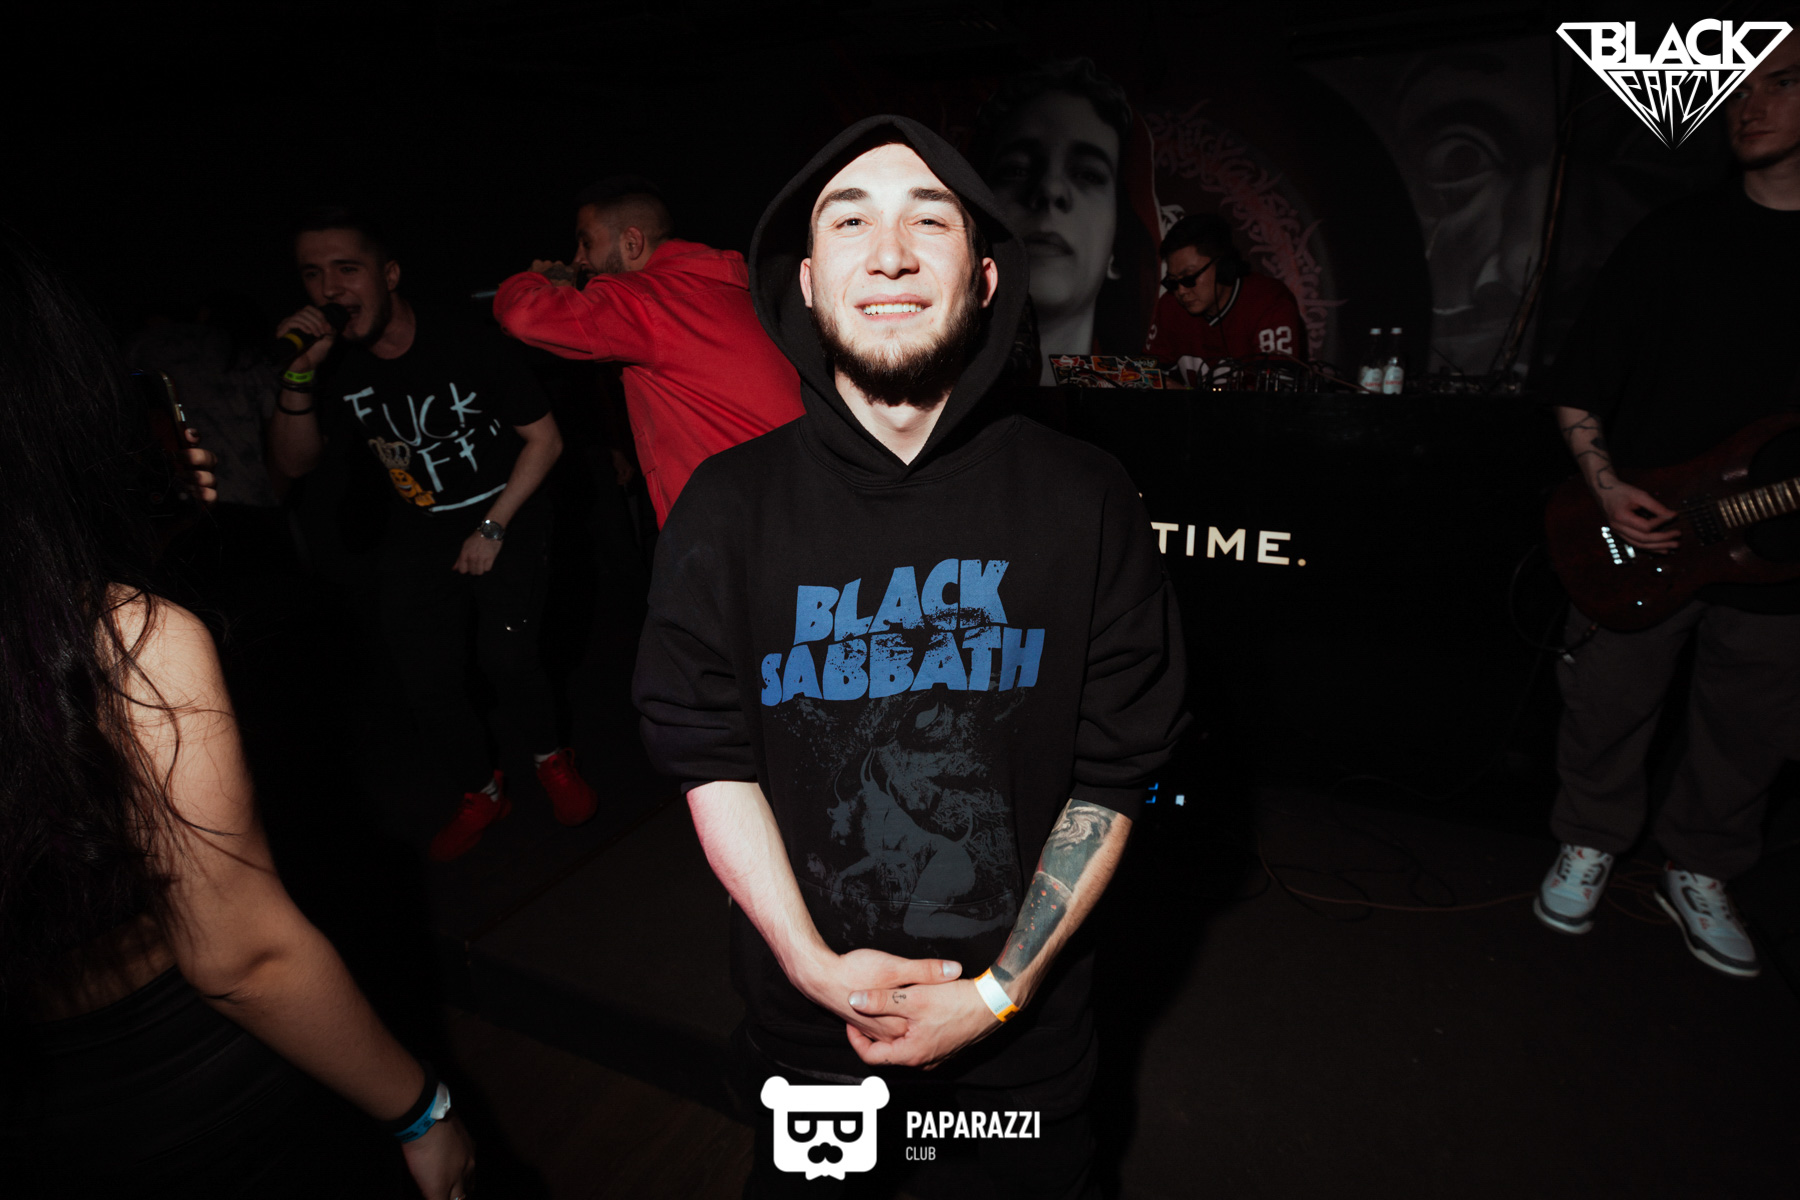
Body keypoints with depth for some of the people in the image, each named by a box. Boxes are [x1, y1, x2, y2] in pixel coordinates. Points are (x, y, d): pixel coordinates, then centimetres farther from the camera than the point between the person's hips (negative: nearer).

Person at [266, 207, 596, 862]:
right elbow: (293, 464, -3)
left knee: (507, 658, -20)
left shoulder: (466, 345, -14)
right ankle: (481, 791, 21)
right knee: (426, 682, -4)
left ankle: (550, 758, 11)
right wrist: (299, 377, -20)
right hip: (417, 533, 4)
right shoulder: (336, 365, -2)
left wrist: (492, 527, -11)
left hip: (505, 519, -4)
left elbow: (545, 439, -10)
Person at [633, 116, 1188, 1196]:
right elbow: (710, 757, -7)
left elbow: (1116, 772, -10)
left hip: (1027, 1003, 0)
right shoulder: (731, 507, -10)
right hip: (808, 996, 1)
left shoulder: (1086, 501, -13)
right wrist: (812, 960, -15)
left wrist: (999, 990, -13)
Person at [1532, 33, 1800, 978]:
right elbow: (1578, 383, 0)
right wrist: (1606, 488, -13)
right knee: (1606, 712, 9)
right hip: (1637, 542, -1)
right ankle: (1590, 845, 32)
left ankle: (1698, 875, 35)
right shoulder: (1673, 236, 2)